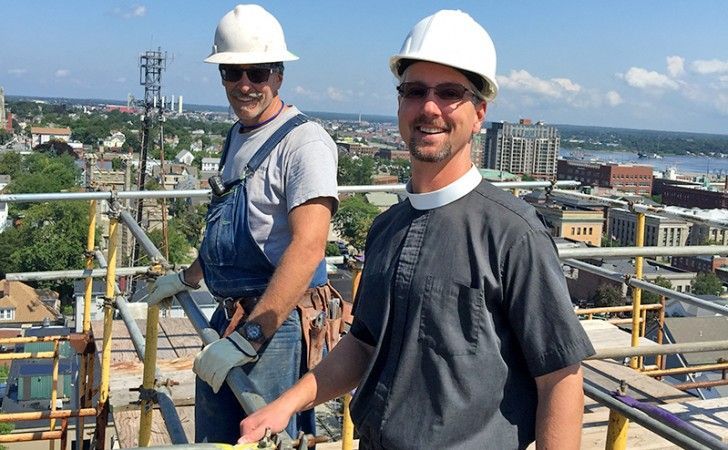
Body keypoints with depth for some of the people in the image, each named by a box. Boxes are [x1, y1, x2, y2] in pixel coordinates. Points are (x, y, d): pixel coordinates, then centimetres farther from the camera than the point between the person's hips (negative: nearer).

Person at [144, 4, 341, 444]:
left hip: (279, 325, -9)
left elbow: (307, 247, -26)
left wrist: (247, 338, -27)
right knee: (213, 438, 18)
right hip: (230, 316, 9)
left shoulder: (304, 140, -16)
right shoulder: (237, 137, 14)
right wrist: (187, 278, 36)